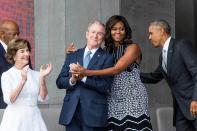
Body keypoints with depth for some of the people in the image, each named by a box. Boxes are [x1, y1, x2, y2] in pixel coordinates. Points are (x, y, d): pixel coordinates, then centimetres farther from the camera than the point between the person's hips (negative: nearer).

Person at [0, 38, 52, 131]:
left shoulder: (35, 74, 5)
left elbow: (43, 98, 0)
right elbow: (9, 100, -13)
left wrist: (42, 78, -12)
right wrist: (22, 81, -23)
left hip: (34, 117, 2)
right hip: (15, 119, -2)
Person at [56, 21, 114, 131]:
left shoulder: (107, 58, 2)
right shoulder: (72, 56, 14)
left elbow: (106, 87, -9)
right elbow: (59, 82, 10)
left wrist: (83, 77, -18)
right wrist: (72, 80, -11)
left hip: (94, 113, -3)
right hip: (71, 112, 3)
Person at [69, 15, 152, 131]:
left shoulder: (133, 47, -2)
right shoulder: (107, 51, 15)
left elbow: (117, 69, -15)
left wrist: (87, 72, -21)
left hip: (133, 99, -4)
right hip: (113, 100, 4)